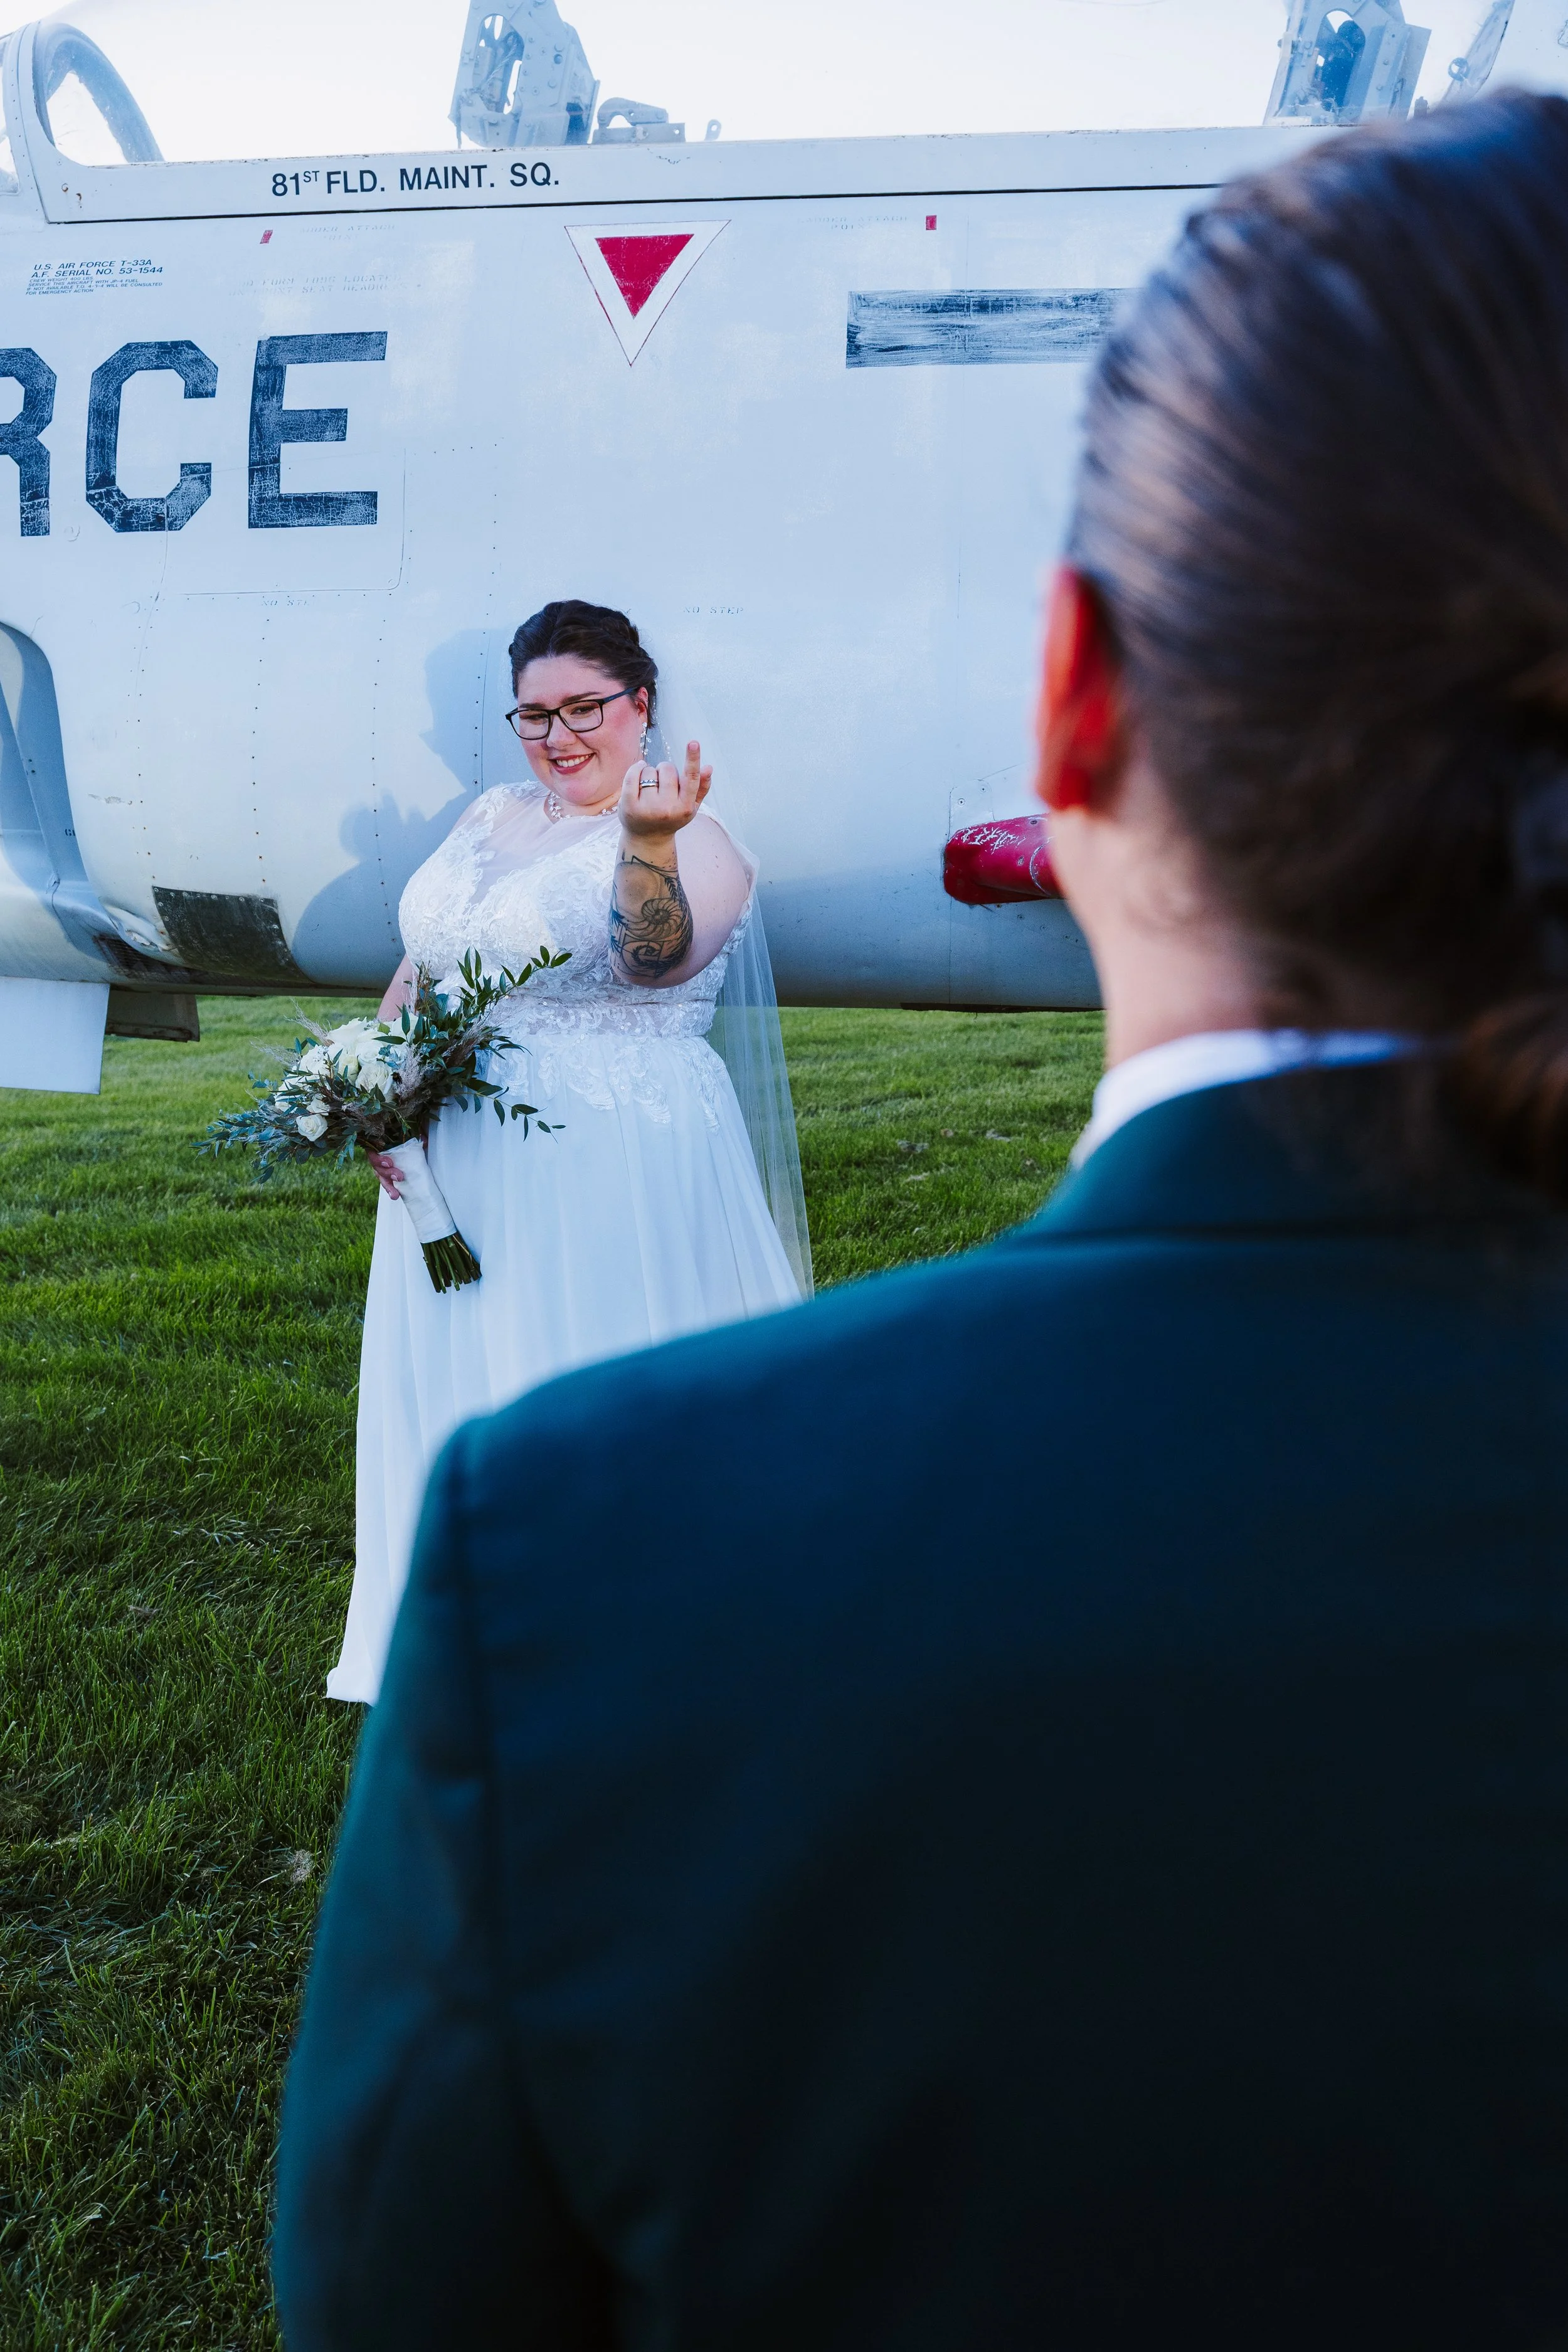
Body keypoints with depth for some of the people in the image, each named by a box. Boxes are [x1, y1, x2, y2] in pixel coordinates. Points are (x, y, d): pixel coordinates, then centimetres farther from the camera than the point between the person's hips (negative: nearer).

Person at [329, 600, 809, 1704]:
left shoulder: (694, 844, -7)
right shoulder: (493, 815, 13)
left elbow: (654, 959, -28)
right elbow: (419, 964, 18)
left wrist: (647, 839, -45)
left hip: (613, 1174, -7)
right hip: (461, 1173, 7)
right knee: (456, 1386, 14)